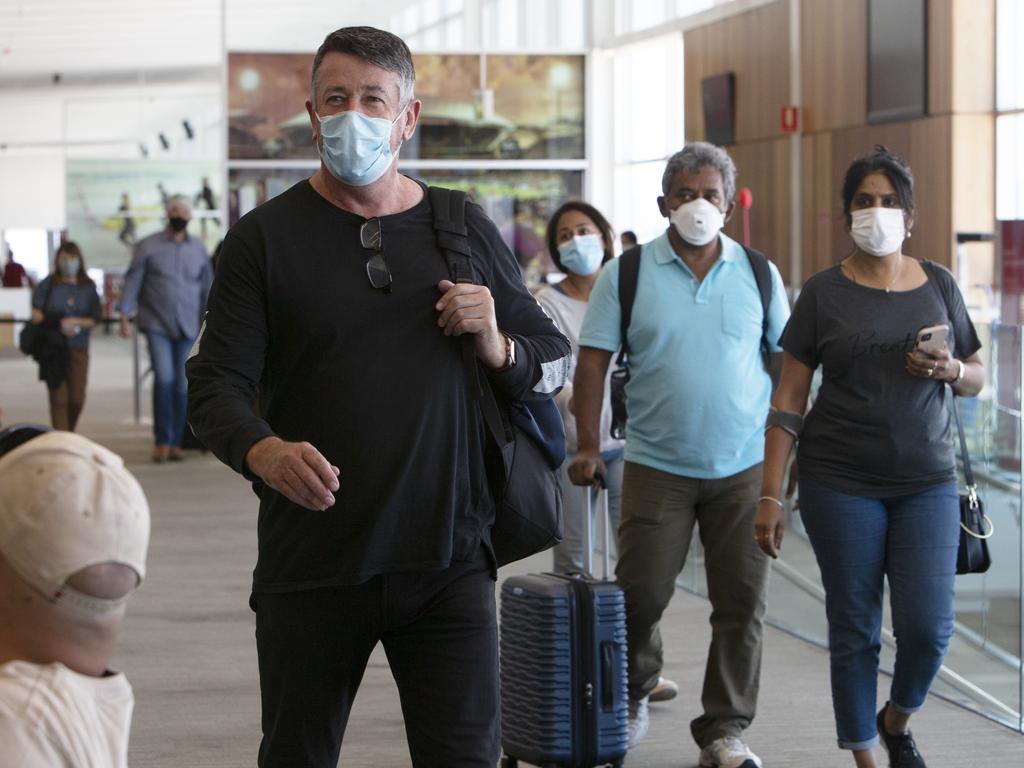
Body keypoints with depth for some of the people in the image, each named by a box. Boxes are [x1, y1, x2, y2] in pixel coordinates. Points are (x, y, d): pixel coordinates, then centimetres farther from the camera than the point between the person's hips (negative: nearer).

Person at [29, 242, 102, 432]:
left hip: (78, 348, 2)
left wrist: (76, 322, -13)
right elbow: (37, 315, -3)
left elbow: (94, 319, 5)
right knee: (59, 399, -5)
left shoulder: (88, 287, 7)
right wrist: (58, 327, -18)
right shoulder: (47, 285, 1)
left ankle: (68, 435, 24)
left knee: (77, 398, -1)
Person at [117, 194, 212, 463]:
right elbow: (133, 280, 1)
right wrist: (125, 316, -6)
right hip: (157, 324, -3)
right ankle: (162, 441, -6)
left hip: (187, 327, 3)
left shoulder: (198, 248, 11)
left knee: (182, 385, 3)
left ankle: (175, 443, 12)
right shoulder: (148, 246, 2)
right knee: (164, 378, -16)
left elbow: (207, 286, 17)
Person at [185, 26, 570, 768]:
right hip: (311, 562, -1)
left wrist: (497, 348, -8)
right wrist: (264, 453, -25)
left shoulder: (466, 231, 10)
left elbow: (555, 363, 15)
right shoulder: (265, 237, 2)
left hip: (449, 559, 1)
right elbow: (215, 385, -4)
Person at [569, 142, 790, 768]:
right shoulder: (626, 274, 0)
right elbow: (593, 363, 0)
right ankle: (634, 694, 26)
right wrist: (588, 447, -7)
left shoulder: (759, 274, 6)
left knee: (742, 604, 2)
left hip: (745, 466, 2)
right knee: (641, 594, -2)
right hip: (658, 467, -1)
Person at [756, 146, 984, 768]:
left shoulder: (939, 285, 7)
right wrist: (770, 496, -5)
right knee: (855, 628, 3)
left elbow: (978, 380, 15)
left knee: (929, 627, -6)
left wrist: (951, 370, -9)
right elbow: (789, 400, 0)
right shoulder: (826, 293, 0)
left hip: (927, 482, 2)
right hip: (841, 483, -2)